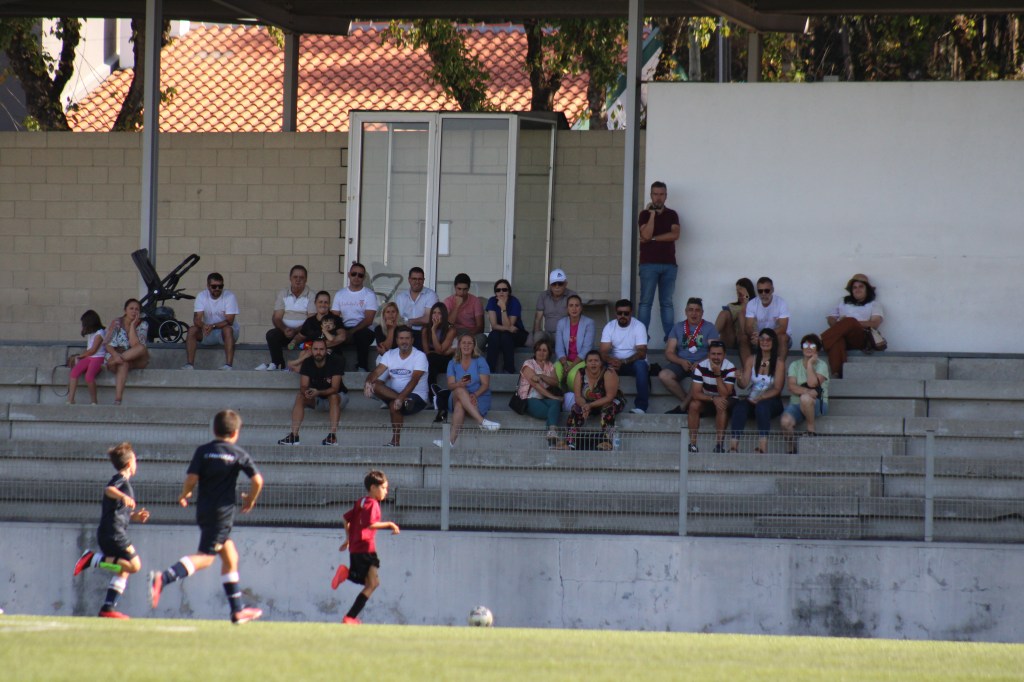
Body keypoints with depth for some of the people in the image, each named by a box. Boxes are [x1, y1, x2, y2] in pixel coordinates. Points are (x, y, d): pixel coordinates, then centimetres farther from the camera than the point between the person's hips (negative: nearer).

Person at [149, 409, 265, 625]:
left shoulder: (203, 451, 5)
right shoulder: (238, 454, 0)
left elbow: (191, 478, -6)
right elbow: (257, 480, -6)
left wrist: (184, 495, 13)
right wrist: (250, 500, 11)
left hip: (204, 510, 5)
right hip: (223, 512, -5)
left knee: (230, 556, 17)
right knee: (205, 557, -11)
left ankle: (237, 609, 20)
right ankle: (163, 578, -35)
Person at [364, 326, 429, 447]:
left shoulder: (420, 356, -9)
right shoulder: (390, 355, 7)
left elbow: (414, 380, -22)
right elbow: (377, 372, -5)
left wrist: (401, 397, -36)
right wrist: (368, 382, -30)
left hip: (417, 396, -5)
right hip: (393, 393, 5)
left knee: (395, 405, -36)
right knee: (374, 385, -22)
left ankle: (395, 442, -25)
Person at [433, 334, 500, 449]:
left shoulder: (479, 362, 6)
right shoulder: (453, 363, 13)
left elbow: (485, 384, -3)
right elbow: (450, 385, 1)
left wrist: (475, 395, -23)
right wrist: (459, 384, -25)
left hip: (479, 399, -2)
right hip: (457, 398, 2)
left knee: (459, 404, -35)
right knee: (459, 390, -35)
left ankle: (452, 439, -46)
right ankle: (482, 421, -46)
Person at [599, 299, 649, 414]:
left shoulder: (639, 326, -10)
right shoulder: (609, 327, -2)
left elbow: (642, 353, -19)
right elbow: (604, 352, -10)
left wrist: (624, 362, -33)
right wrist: (611, 360, -34)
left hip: (633, 362, -2)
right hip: (615, 363, 2)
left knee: (641, 365, -37)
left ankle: (641, 406, -40)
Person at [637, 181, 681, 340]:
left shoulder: (672, 215, 11)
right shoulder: (645, 214, 5)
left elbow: (675, 235, -4)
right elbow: (646, 235, -11)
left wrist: (653, 238, -8)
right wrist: (652, 214, -9)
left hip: (669, 264, 2)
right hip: (649, 263, -2)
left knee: (667, 302, 3)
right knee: (646, 301, -5)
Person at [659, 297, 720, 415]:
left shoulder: (709, 328, 7)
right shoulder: (678, 327, 13)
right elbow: (669, 353, 7)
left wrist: (700, 363, -21)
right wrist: (681, 362, -13)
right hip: (681, 364, 3)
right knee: (664, 375, -29)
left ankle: (682, 407, -20)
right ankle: (688, 403, -17)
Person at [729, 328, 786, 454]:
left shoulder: (779, 362, -1)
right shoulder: (751, 360, 9)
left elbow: (777, 389, -7)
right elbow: (744, 384, 0)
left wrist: (760, 399, -20)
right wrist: (739, 379, -24)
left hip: (771, 401, -3)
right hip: (753, 400, 3)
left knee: (762, 406, -37)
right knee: (740, 405, -30)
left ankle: (762, 447, -46)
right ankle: (733, 445, -44)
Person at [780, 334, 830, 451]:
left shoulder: (821, 365, 3)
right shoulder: (795, 365, 12)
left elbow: (812, 383, -14)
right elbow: (791, 386, -4)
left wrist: (810, 364, -8)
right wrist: (808, 391, -19)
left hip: (817, 405, -2)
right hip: (796, 404, 2)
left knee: (805, 398, -40)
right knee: (786, 421, -31)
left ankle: (811, 428, -17)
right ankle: (790, 448, -9)